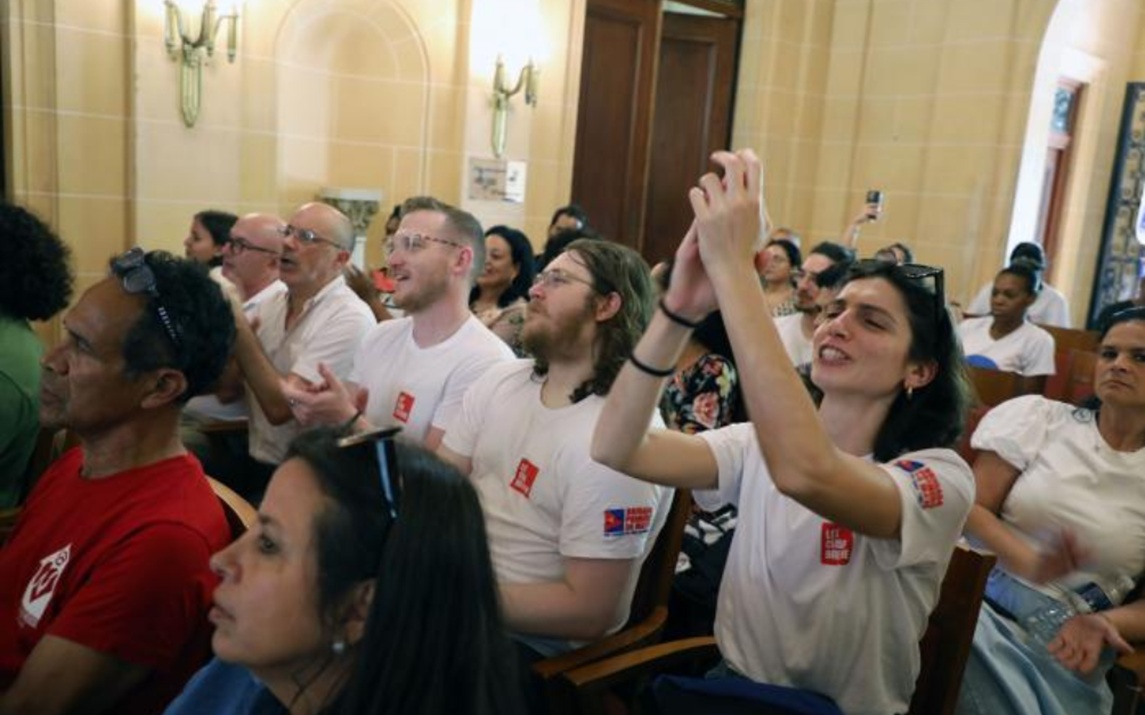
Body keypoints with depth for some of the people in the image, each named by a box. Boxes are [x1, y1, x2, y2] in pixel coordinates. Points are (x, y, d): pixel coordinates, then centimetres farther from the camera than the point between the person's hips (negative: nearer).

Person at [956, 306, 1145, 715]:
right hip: (982, 601, -1)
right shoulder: (1037, 416, 6)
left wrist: (1101, 621, -13)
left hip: (1071, 643, 2)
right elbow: (969, 508, -2)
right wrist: (1030, 562, -19)